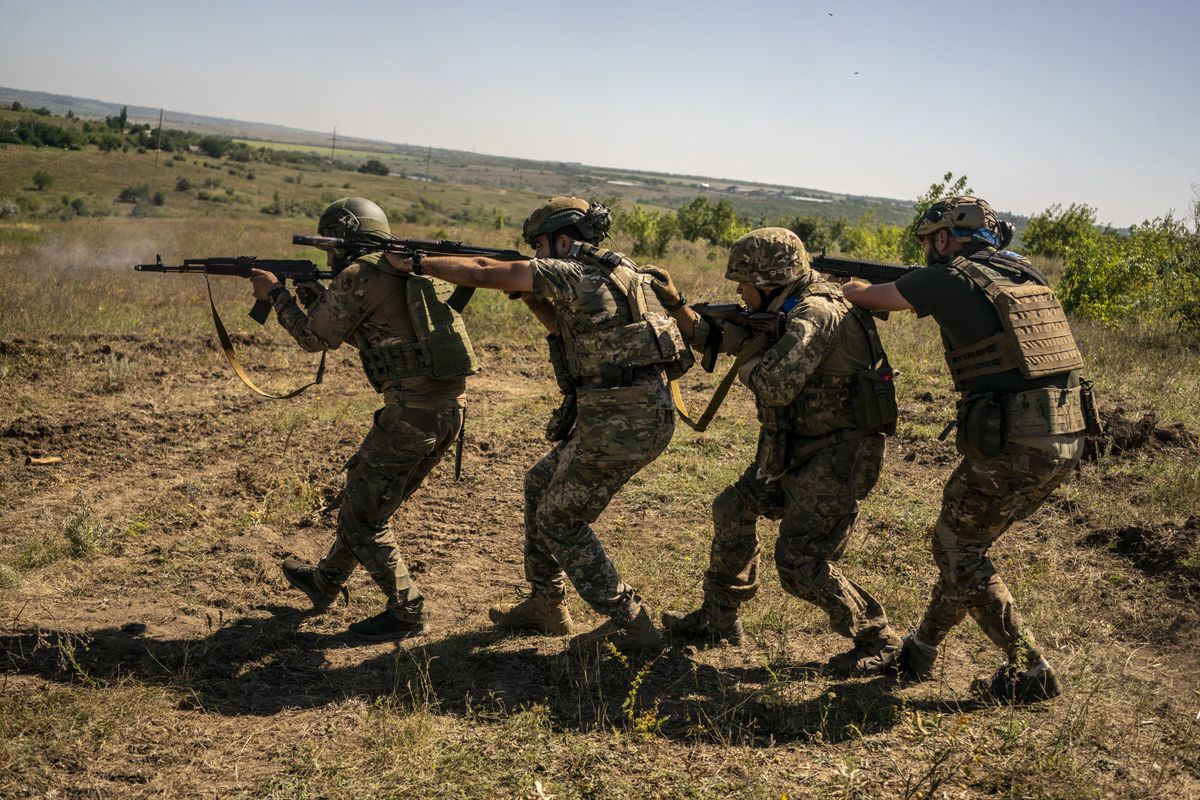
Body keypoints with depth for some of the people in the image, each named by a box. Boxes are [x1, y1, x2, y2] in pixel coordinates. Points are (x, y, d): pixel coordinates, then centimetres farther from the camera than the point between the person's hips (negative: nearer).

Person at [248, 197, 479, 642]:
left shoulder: (358, 275, -8)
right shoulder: (406, 267, 19)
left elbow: (315, 338, 3)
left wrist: (275, 294, 16)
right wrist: (314, 294, 24)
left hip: (412, 411, -9)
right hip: (451, 408, 9)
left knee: (362, 516, 6)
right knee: (367, 499, 24)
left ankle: (407, 612, 11)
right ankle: (324, 582, 40)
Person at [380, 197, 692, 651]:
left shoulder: (569, 272, -11)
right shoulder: (609, 273, 17)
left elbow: (481, 274, -7)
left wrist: (416, 264, 6)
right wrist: (528, 292, 15)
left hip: (621, 422, -10)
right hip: (645, 412, 10)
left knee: (559, 520, 4)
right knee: (541, 486, 21)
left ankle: (631, 626, 8)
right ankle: (546, 606, 31)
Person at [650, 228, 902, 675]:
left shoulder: (815, 314, -23)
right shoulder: (778, 314, 8)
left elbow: (774, 385, -35)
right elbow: (708, 337, 18)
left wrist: (746, 364, -14)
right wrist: (674, 302, 8)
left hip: (840, 453, -10)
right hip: (799, 449, 10)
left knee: (798, 563, -11)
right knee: (733, 510, 16)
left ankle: (877, 640, 7)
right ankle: (717, 621, 30)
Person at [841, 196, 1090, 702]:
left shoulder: (949, 279, -5)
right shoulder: (1026, 275, 15)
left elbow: (866, 297, 11)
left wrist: (848, 285, 33)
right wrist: (928, 288, 32)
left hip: (1011, 446, -8)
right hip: (1066, 440, 8)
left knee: (956, 549, 10)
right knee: (965, 541, 20)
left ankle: (1029, 672, 10)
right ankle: (922, 651, 32)